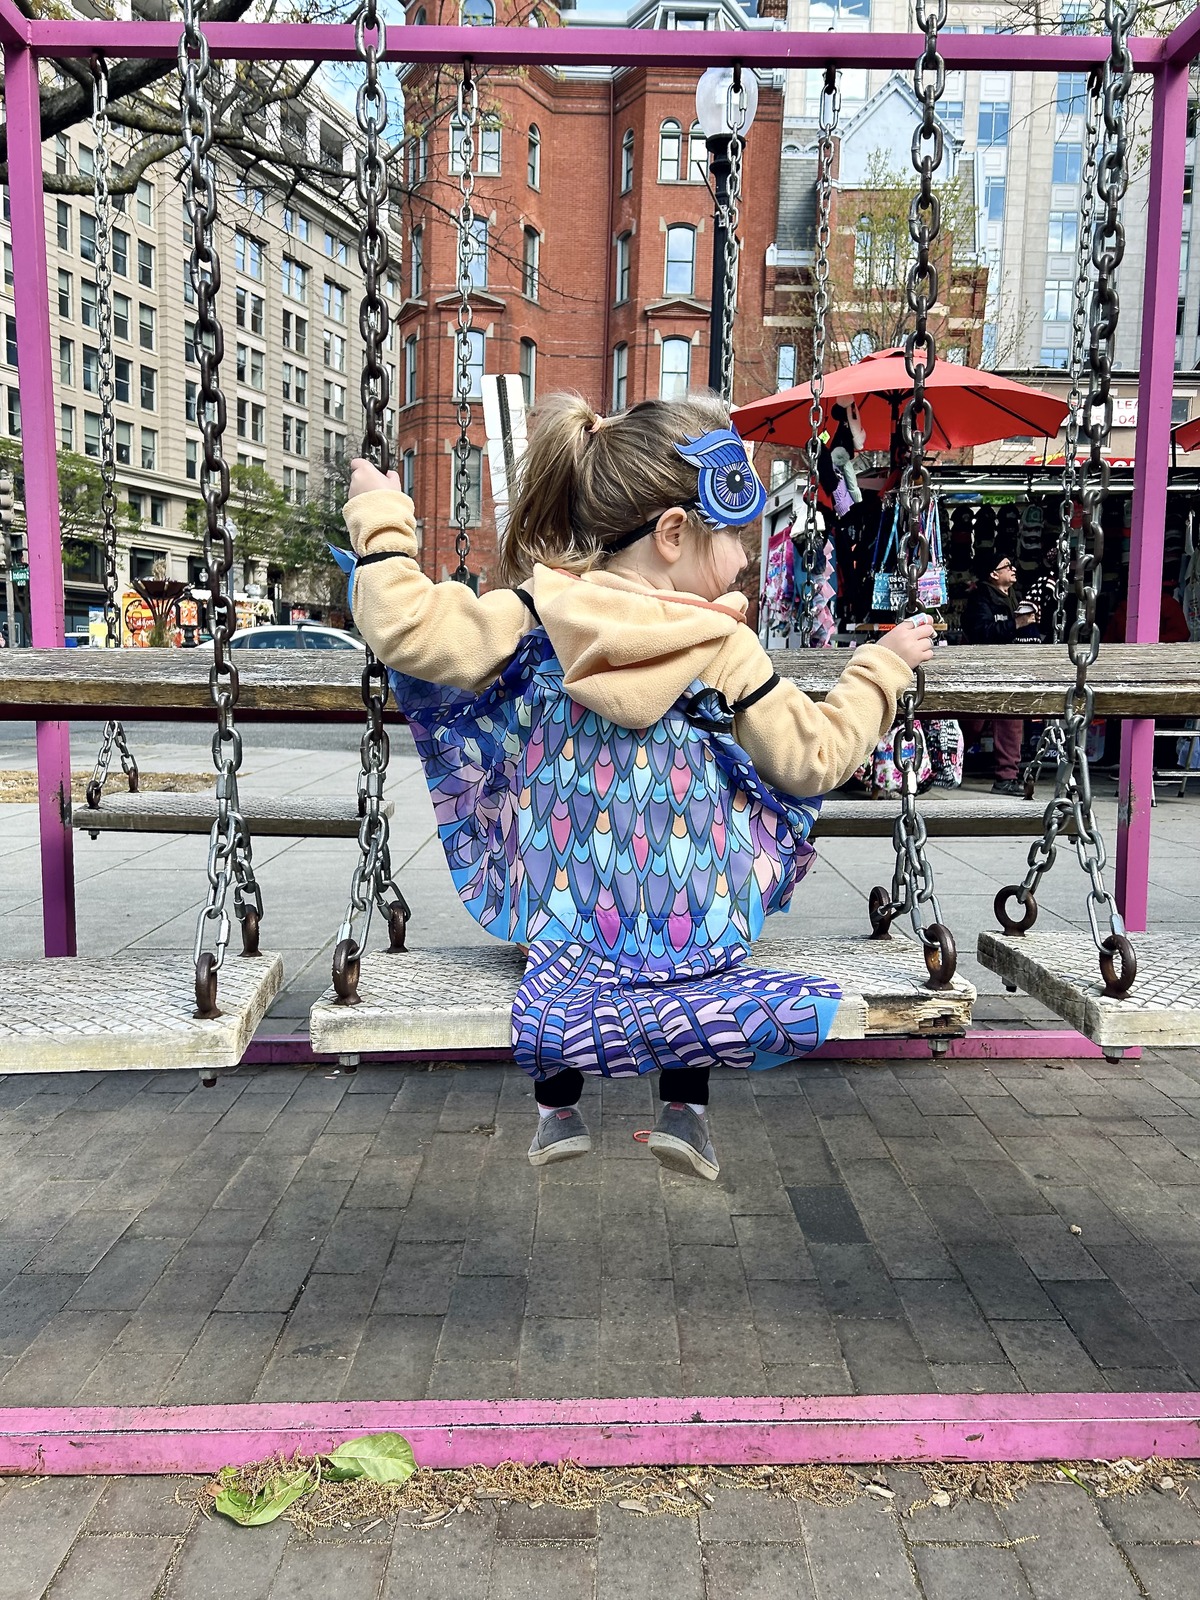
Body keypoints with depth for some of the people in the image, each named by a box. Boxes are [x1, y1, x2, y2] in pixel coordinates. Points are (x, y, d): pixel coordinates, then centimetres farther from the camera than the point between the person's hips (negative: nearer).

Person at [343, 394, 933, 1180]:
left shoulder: (534, 616, -10)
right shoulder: (727, 650, -11)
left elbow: (405, 625, -13)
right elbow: (817, 757, -1)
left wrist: (381, 522, 3)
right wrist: (885, 666, 13)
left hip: (557, 926, 2)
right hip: (701, 938, -1)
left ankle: (558, 1105, 29)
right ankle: (686, 1105, 22)